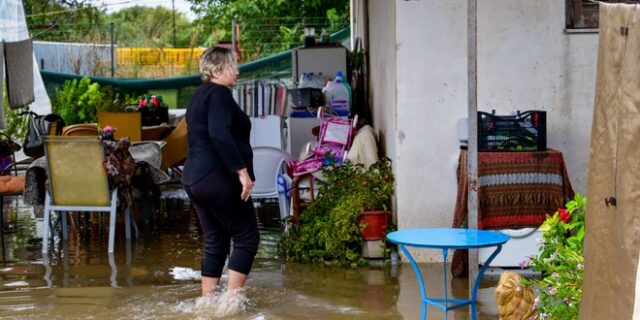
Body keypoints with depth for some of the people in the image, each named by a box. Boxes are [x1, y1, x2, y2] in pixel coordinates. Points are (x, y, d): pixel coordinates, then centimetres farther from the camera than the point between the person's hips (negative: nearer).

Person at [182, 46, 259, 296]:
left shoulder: (199, 96, 21)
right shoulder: (219, 93, -10)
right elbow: (219, 134, -25)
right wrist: (242, 170, -25)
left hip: (194, 179, 10)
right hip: (218, 178, -10)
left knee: (215, 242, 12)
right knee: (247, 238, -3)